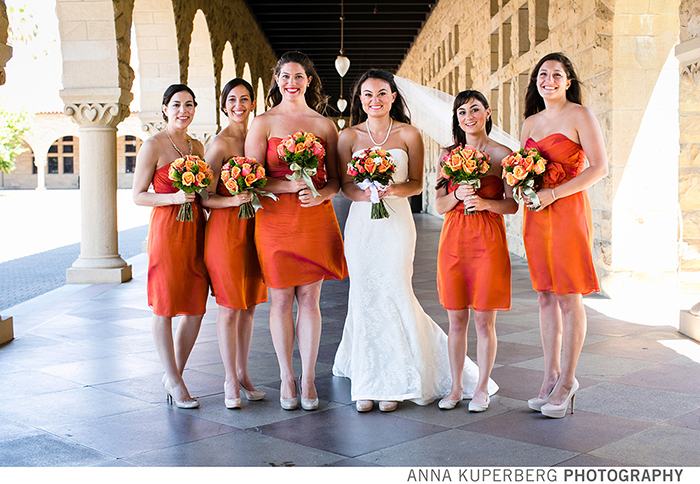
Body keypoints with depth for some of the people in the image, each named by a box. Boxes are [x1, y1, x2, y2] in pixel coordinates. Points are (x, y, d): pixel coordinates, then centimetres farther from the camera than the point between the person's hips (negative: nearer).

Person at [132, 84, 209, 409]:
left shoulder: (197, 147, 15)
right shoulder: (153, 145, -4)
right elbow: (138, 196, -5)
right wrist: (174, 197, -18)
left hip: (196, 229, 6)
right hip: (166, 229, -6)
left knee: (196, 308, 6)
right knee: (164, 309, 1)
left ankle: (173, 374, 22)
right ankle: (174, 381, 13)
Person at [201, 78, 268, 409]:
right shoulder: (219, 143, -8)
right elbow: (205, 197, -11)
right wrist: (233, 200, -27)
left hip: (254, 229, 6)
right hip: (226, 230, -6)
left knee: (249, 305, 12)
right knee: (229, 308, 0)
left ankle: (242, 374, 24)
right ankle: (230, 382, 11)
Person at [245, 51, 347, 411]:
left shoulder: (324, 124, 10)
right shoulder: (263, 123, 4)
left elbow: (335, 179, 11)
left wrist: (321, 194, -11)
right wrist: (291, 186, -17)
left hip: (315, 218, 1)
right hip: (275, 218, -1)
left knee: (309, 300, 4)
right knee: (280, 300, 4)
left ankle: (308, 379, 13)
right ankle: (286, 378, 16)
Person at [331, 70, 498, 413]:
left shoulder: (409, 135, 5)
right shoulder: (349, 136, 7)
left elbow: (417, 183, 5)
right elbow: (343, 183, 6)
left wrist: (396, 190, -16)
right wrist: (366, 192, -14)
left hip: (397, 222, -1)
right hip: (361, 222, 1)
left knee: (394, 294, -7)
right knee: (365, 298, 0)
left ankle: (394, 381, 6)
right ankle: (368, 384, 10)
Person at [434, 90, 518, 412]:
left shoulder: (502, 154, 1)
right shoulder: (448, 155, 11)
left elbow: (512, 204, -1)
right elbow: (439, 205, 8)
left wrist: (485, 202, -18)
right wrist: (458, 195, -12)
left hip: (488, 240, -3)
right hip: (453, 239, 3)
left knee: (484, 320, 0)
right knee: (456, 319, 7)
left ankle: (482, 389, 14)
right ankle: (455, 387, 18)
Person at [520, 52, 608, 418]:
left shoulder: (580, 115, -4)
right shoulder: (530, 123, 15)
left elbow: (600, 167, -11)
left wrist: (553, 193, -16)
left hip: (567, 210, -6)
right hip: (535, 213, 6)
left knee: (569, 298, -3)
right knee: (545, 296, 9)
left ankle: (567, 380, 7)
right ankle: (551, 377, 17)